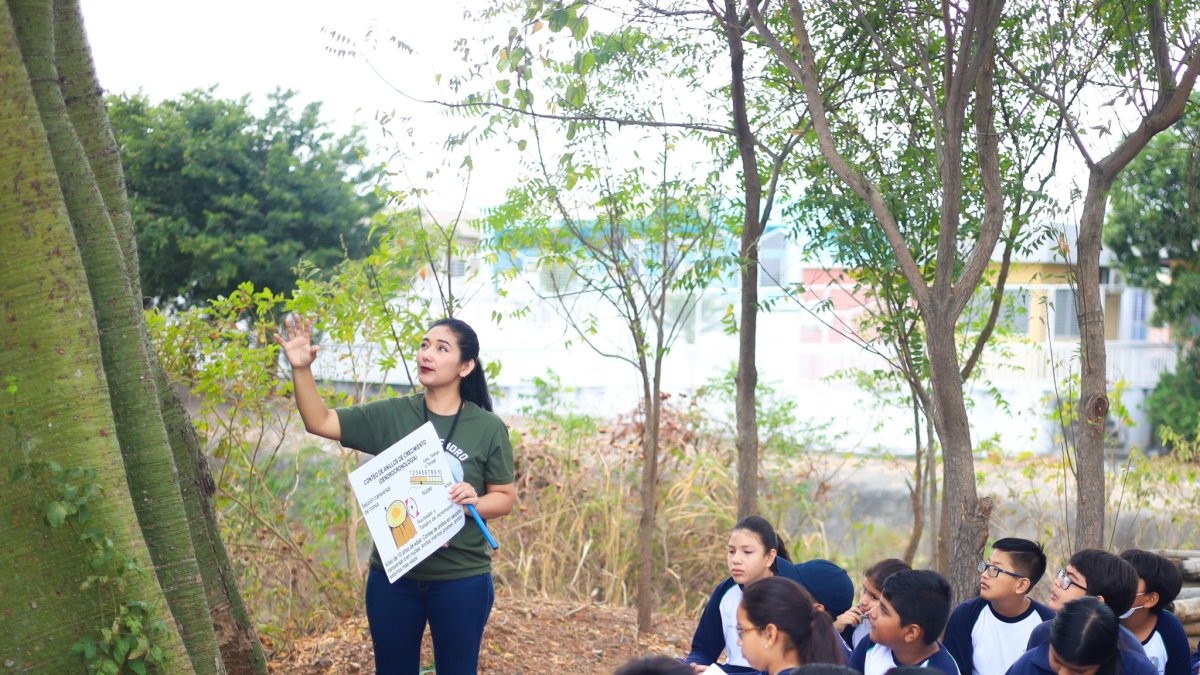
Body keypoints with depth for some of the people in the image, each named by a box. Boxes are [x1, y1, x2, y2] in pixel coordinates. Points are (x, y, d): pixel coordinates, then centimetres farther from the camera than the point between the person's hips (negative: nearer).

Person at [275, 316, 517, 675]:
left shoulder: (488, 428, -5)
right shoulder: (391, 416, -1)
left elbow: (505, 497, 1)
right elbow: (320, 422, -3)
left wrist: (474, 503, -21)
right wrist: (301, 369, -18)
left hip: (462, 579, -2)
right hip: (393, 577, 2)